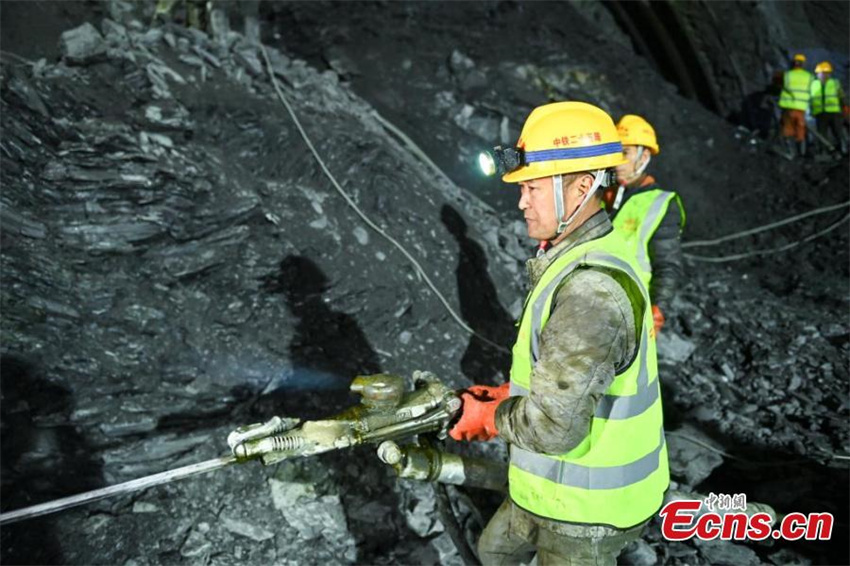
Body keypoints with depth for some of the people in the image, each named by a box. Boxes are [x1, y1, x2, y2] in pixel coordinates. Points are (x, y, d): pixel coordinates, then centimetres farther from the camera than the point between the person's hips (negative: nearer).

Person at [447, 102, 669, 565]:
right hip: (563, 487, 9)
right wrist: (505, 395, 4)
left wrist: (489, 417, -14)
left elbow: (553, 426, -32)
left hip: (586, 509, -9)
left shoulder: (591, 290, -32)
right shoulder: (585, 254, 1)